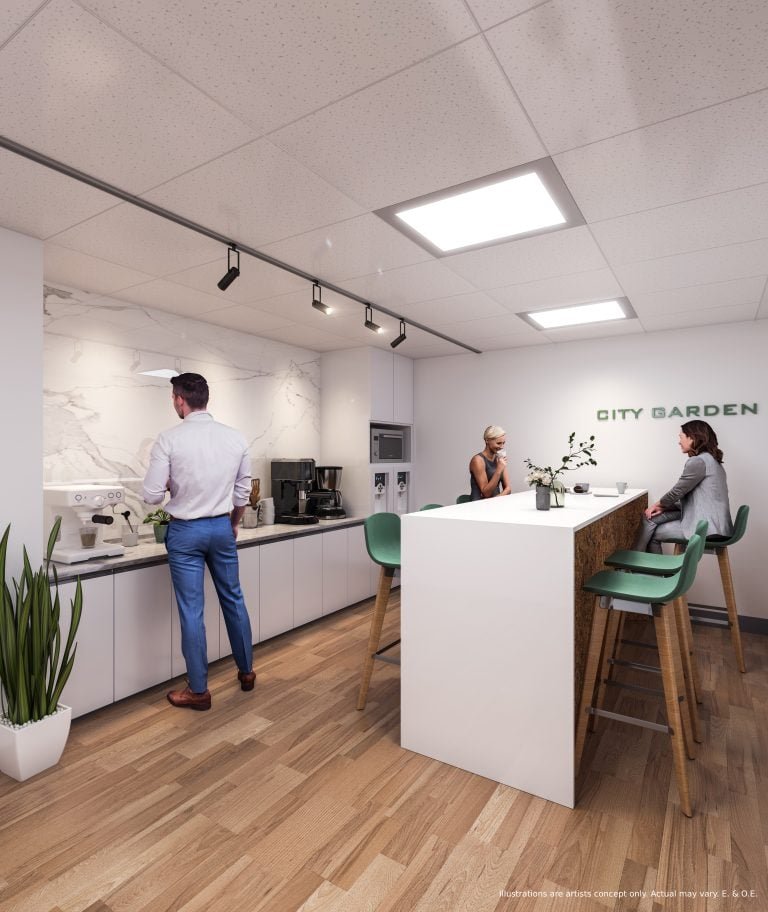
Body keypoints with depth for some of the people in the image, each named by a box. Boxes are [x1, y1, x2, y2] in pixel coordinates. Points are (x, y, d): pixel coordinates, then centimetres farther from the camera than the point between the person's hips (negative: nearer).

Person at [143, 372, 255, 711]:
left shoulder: (169, 439, -13)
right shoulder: (235, 438, -2)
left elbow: (152, 496, -12)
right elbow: (243, 493, 5)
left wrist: (172, 484, 10)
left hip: (185, 531, -3)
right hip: (222, 527, 4)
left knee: (191, 610, 6)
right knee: (233, 600, 17)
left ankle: (198, 690, 19)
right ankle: (246, 671, 33)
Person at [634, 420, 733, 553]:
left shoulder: (698, 461, -15)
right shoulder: (709, 459, 17)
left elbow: (677, 492, -10)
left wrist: (659, 504, 9)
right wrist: (663, 507, 7)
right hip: (708, 521, 9)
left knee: (653, 534, -2)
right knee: (651, 516, 6)